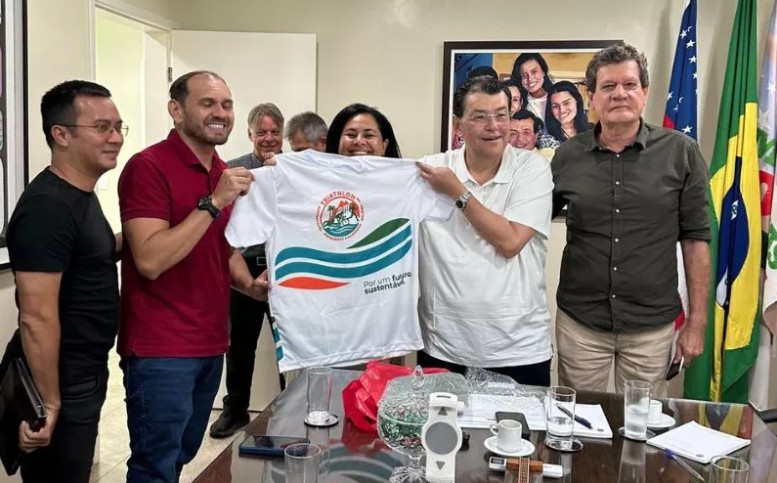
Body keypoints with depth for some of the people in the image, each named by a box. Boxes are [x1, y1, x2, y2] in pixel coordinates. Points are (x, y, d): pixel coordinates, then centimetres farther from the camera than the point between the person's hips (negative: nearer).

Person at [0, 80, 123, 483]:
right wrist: (49, 404, -22)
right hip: (60, 385, -10)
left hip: (84, 375, 10)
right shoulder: (48, 207, -23)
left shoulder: (80, 194, 8)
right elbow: (37, 320, -25)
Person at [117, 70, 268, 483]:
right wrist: (214, 202, -24)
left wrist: (250, 285, 2)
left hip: (210, 345, 8)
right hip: (161, 351, -8)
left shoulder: (225, 174, 11)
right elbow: (150, 261, -23)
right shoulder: (148, 167, -13)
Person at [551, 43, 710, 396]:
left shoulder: (680, 153, -4)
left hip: (652, 324, -1)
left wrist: (697, 321, -2)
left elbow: (695, 238, -2)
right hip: (579, 321, 1)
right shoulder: (568, 156, 0)